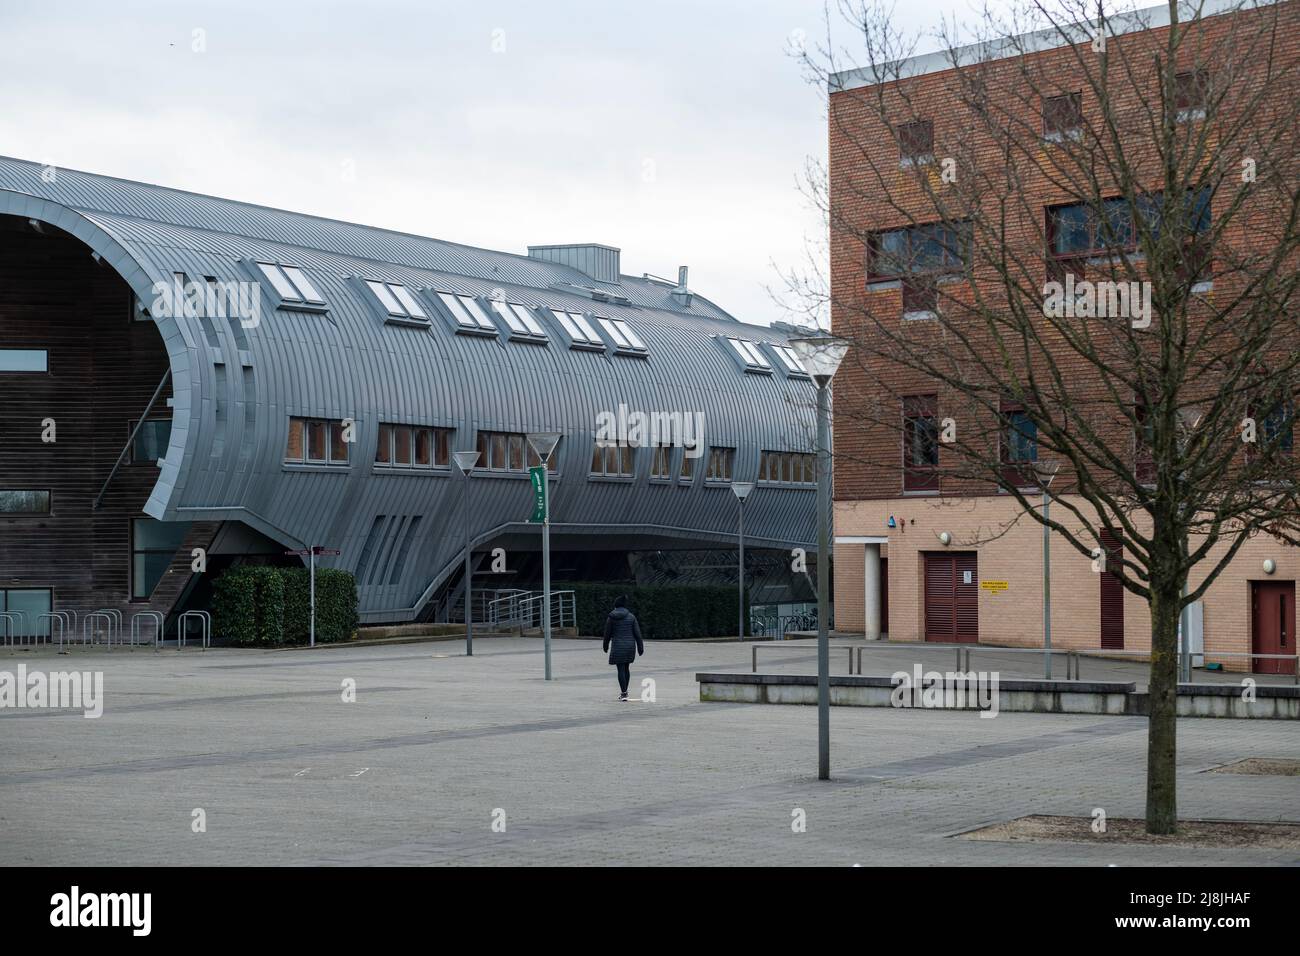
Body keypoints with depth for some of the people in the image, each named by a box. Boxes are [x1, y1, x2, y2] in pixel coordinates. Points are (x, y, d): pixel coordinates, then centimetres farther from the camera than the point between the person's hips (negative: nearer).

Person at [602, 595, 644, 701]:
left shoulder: (611, 618, -5)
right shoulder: (631, 616, 0)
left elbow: (607, 633, 2)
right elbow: (637, 633, -1)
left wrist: (606, 645, 19)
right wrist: (640, 647, 5)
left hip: (618, 646, -3)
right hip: (630, 645, 3)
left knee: (621, 669, -1)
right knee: (626, 668, 17)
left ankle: (624, 693, -7)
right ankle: (624, 691, 25)